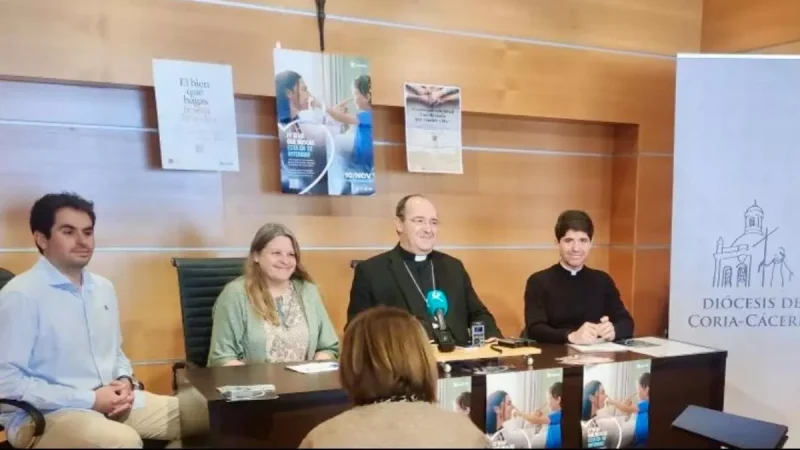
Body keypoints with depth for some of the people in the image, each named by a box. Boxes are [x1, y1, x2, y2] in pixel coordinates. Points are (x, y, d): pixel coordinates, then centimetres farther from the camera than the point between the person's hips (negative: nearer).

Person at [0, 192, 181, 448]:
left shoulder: (103, 288, 12)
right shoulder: (21, 295, -11)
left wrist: (125, 381, -2)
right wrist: (89, 400, -18)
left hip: (112, 402, 7)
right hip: (45, 416, -7)